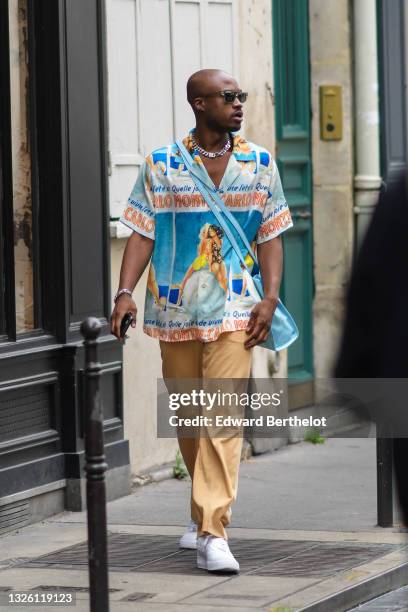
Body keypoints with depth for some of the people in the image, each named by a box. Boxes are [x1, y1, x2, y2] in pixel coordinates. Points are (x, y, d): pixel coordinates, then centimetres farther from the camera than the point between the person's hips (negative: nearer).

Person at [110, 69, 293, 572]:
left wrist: (270, 298, -5)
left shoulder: (260, 164, 6)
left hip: (233, 310, -1)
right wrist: (125, 291, -11)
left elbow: (270, 237, 7)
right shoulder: (161, 165, 3)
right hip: (175, 307, 1)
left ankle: (212, 532, -17)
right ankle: (204, 511, 32)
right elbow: (142, 233, 1)